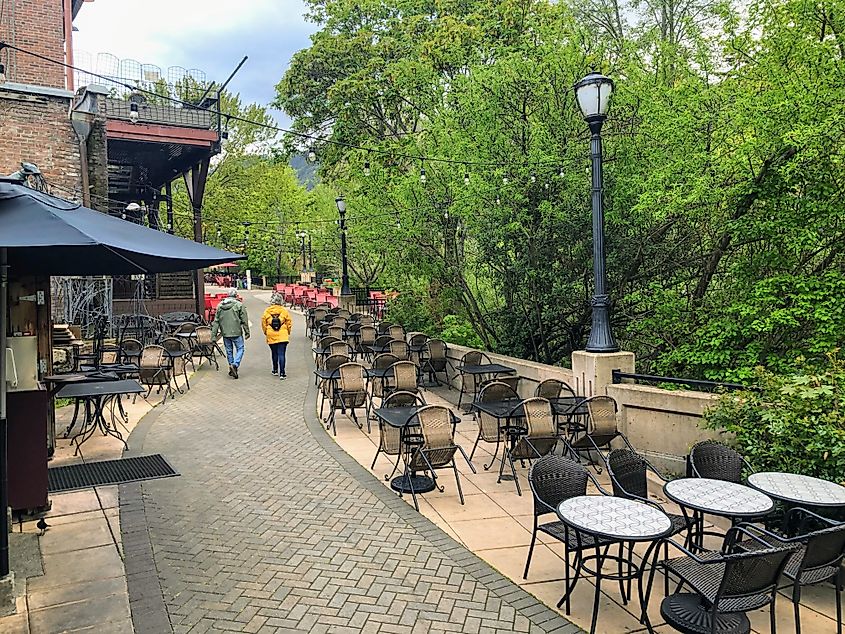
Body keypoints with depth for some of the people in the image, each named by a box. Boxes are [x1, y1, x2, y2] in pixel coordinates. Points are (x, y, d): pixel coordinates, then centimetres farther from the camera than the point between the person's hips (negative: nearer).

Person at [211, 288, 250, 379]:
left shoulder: (220, 306, 6)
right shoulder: (239, 305, -7)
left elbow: (216, 321, 8)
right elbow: (244, 320, -5)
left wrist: (214, 334, 11)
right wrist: (247, 332, 4)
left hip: (225, 333, 4)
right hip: (236, 333, -4)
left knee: (229, 351, 14)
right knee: (240, 349, 4)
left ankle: (231, 367, 19)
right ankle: (235, 364, -14)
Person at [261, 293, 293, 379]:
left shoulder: (267, 311, -3)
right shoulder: (284, 311, -6)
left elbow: (263, 323, 3)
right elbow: (289, 323, 0)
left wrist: (266, 333, 20)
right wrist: (288, 332, 16)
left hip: (271, 336, 2)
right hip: (282, 336, -2)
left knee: (274, 353, 18)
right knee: (281, 354, -3)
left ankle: (275, 370, 31)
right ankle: (282, 373, -8)